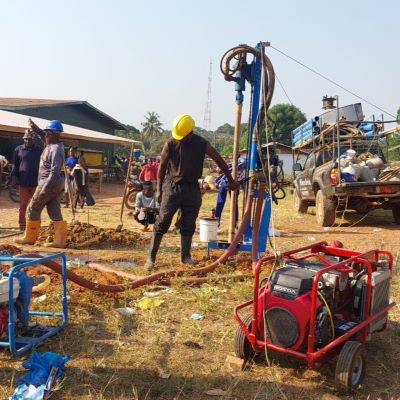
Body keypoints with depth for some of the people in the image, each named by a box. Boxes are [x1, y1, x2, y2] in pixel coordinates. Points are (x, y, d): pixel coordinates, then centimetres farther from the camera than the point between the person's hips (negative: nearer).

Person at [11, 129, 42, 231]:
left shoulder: (39, 150, 5)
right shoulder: (18, 149, 5)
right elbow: (15, 165, 7)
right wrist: (14, 177, -1)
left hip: (36, 182, 0)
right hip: (23, 182, 0)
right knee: (23, 205, 4)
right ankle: (22, 224, 11)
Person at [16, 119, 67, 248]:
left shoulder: (56, 149, -18)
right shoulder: (52, 145, 9)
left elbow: (54, 172, -25)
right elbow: (42, 135, 30)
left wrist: (45, 188, -27)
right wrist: (33, 127, 18)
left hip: (49, 184, -9)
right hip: (55, 185, 9)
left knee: (33, 209, 3)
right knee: (55, 213, 6)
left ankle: (30, 237, 13)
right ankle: (60, 240, 4)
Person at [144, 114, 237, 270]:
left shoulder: (202, 144, -4)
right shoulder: (170, 145, -6)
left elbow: (219, 160, 5)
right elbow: (162, 167, 2)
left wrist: (230, 180, 10)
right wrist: (159, 189, 0)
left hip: (192, 188, 2)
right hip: (172, 187, -2)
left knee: (189, 225, 8)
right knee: (162, 223, -3)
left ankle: (185, 256, 20)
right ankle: (151, 257, 2)